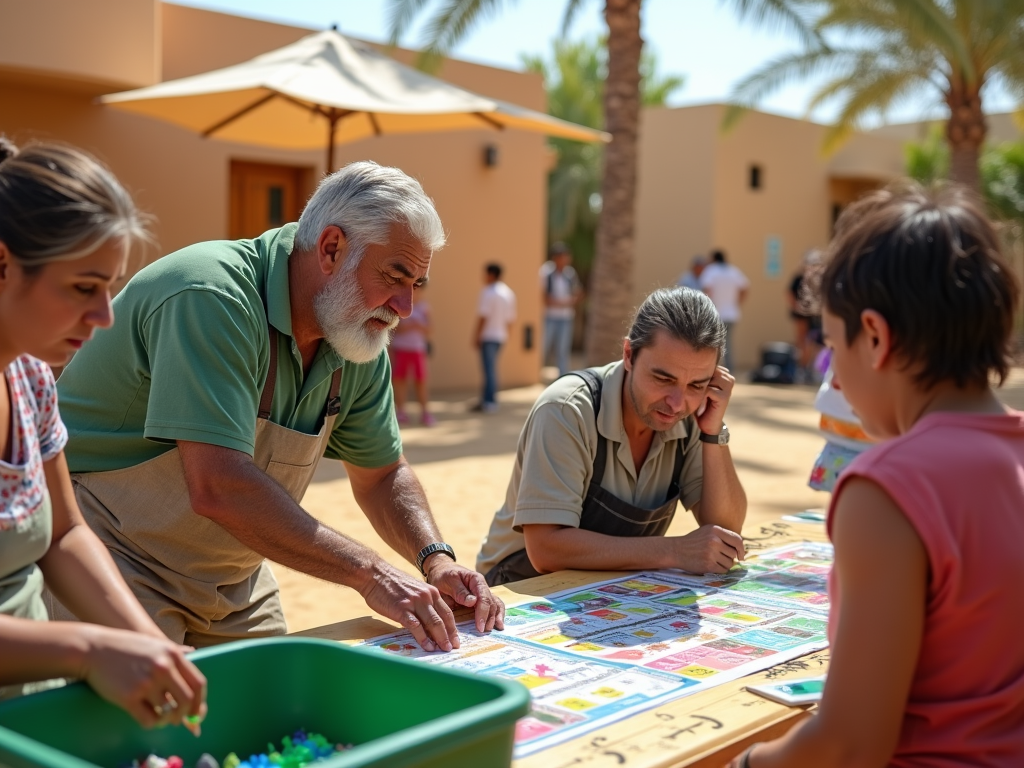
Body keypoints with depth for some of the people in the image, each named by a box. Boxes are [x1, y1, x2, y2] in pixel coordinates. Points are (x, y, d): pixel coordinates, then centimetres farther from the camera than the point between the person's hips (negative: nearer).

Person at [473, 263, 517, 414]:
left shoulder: (488, 292, -13)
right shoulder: (508, 292, 13)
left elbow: (483, 317, -17)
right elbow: (511, 318, 15)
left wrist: (477, 336, -14)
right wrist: (506, 334, 22)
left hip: (488, 336, -8)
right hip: (501, 336, 8)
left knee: (489, 368, -7)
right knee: (490, 368, 14)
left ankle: (489, 402, -7)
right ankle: (486, 400, 16)